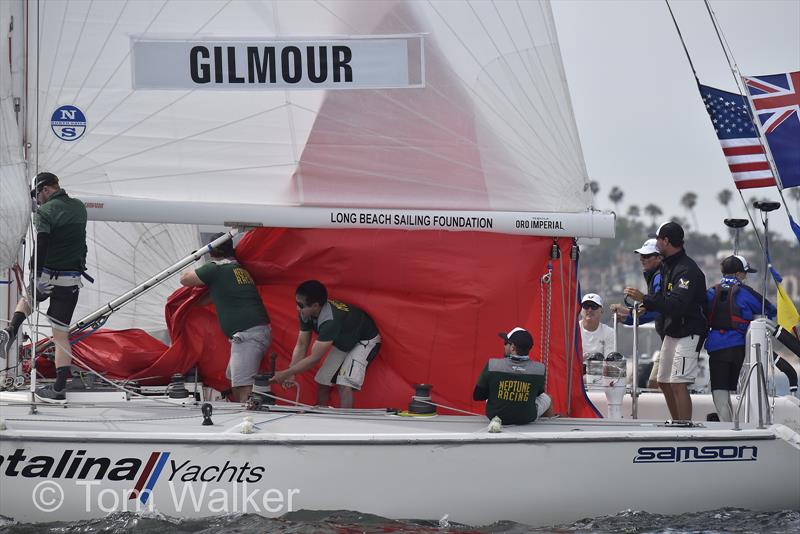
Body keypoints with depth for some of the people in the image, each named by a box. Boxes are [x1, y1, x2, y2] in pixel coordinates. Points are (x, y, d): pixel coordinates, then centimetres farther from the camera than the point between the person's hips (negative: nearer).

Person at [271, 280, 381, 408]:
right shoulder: (306, 315, -17)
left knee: (345, 384, -24)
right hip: (343, 342, 8)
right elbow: (301, 346, -8)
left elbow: (314, 358, -36)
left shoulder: (330, 320, -41)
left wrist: (285, 374, -31)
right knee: (322, 380, 4)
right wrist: (289, 373, -19)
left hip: (365, 341, -8)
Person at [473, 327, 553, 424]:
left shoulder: (492, 366, -22)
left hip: (496, 416, 0)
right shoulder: (539, 369, -19)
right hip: (527, 419, 0)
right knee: (545, 398, 32)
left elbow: (477, 396, -11)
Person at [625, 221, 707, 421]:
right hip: (671, 333, 11)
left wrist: (644, 299, -32)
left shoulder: (687, 270, -20)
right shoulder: (667, 265, 13)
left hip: (688, 333, -11)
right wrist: (648, 307, 5)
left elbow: (678, 304, -31)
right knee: (664, 382, 13)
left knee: (678, 384, -16)